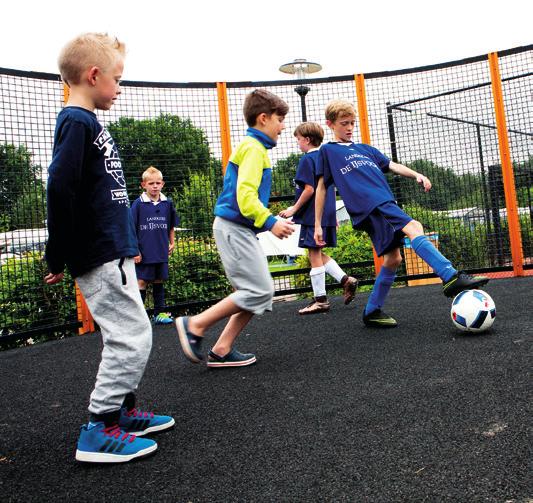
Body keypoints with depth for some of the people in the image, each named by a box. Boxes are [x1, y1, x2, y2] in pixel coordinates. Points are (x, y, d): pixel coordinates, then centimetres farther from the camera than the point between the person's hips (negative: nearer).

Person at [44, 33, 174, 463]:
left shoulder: (88, 122, 17)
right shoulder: (77, 122, -12)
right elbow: (59, 188, -21)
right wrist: (58, 258, -16)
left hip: (110, 253, 10)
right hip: (99, 257, -10)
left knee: (129, 334, 15)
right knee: (131, 335, -6)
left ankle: (123, 410, 28)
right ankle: (99, 431, 4)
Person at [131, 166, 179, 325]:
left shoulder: (167, 203, 2)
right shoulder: (138, 204, -7)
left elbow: (171, 226, 15)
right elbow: (132, 229, -6)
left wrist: (172, 243, 15)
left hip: (162, 252, 3)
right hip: (144, 252, -3)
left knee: (159, 282, 13)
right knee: (142, 282, 1)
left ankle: (159, 313, 22)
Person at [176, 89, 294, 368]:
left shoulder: (250, 146, 21)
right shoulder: (254, 148, -11)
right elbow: (246, 194, -23)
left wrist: (272, 220, 17)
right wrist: (270, 222, -26)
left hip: (238, 229, 10)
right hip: (234, 228, -10)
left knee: (259, 292, 9)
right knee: (258, 290, -10)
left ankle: (221, 350, 10)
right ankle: (195, 325, -2)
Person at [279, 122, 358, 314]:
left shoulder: (307, 159, -10)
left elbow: (309, 189, -18)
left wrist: (294, 209, -9)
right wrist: (332, 214, 23)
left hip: (313, 215, -8)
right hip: (328, 214, 8)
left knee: (315, 255, -1)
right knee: (319, 254, 18)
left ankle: (320, 299, 5)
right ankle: (345, 280, 10)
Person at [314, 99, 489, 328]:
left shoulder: (365, 149, 28)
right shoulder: (328, 151, 11)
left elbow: (392, 165, 23)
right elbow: (321, 187, 9)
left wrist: (416, 175, 3)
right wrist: (317, 225, 6)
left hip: (386, 204, 7)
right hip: (369, 207, -7)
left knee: (393, 258, 3)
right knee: (413, 228, -24)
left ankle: (372, 312, 13)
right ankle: (451, 277, -33)